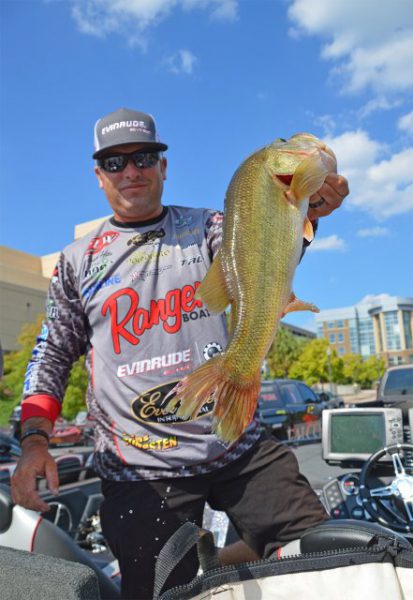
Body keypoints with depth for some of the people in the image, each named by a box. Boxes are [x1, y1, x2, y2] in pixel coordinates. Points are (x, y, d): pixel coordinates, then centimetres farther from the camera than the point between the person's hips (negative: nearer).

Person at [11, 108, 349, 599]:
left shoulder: (206, 228, 7)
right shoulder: (77, 261, 8)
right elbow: (52, 357, 10)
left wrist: (299, 217, -34)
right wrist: (34, 440, -3)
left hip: (239, 446, 1)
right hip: (140, 470, 0)